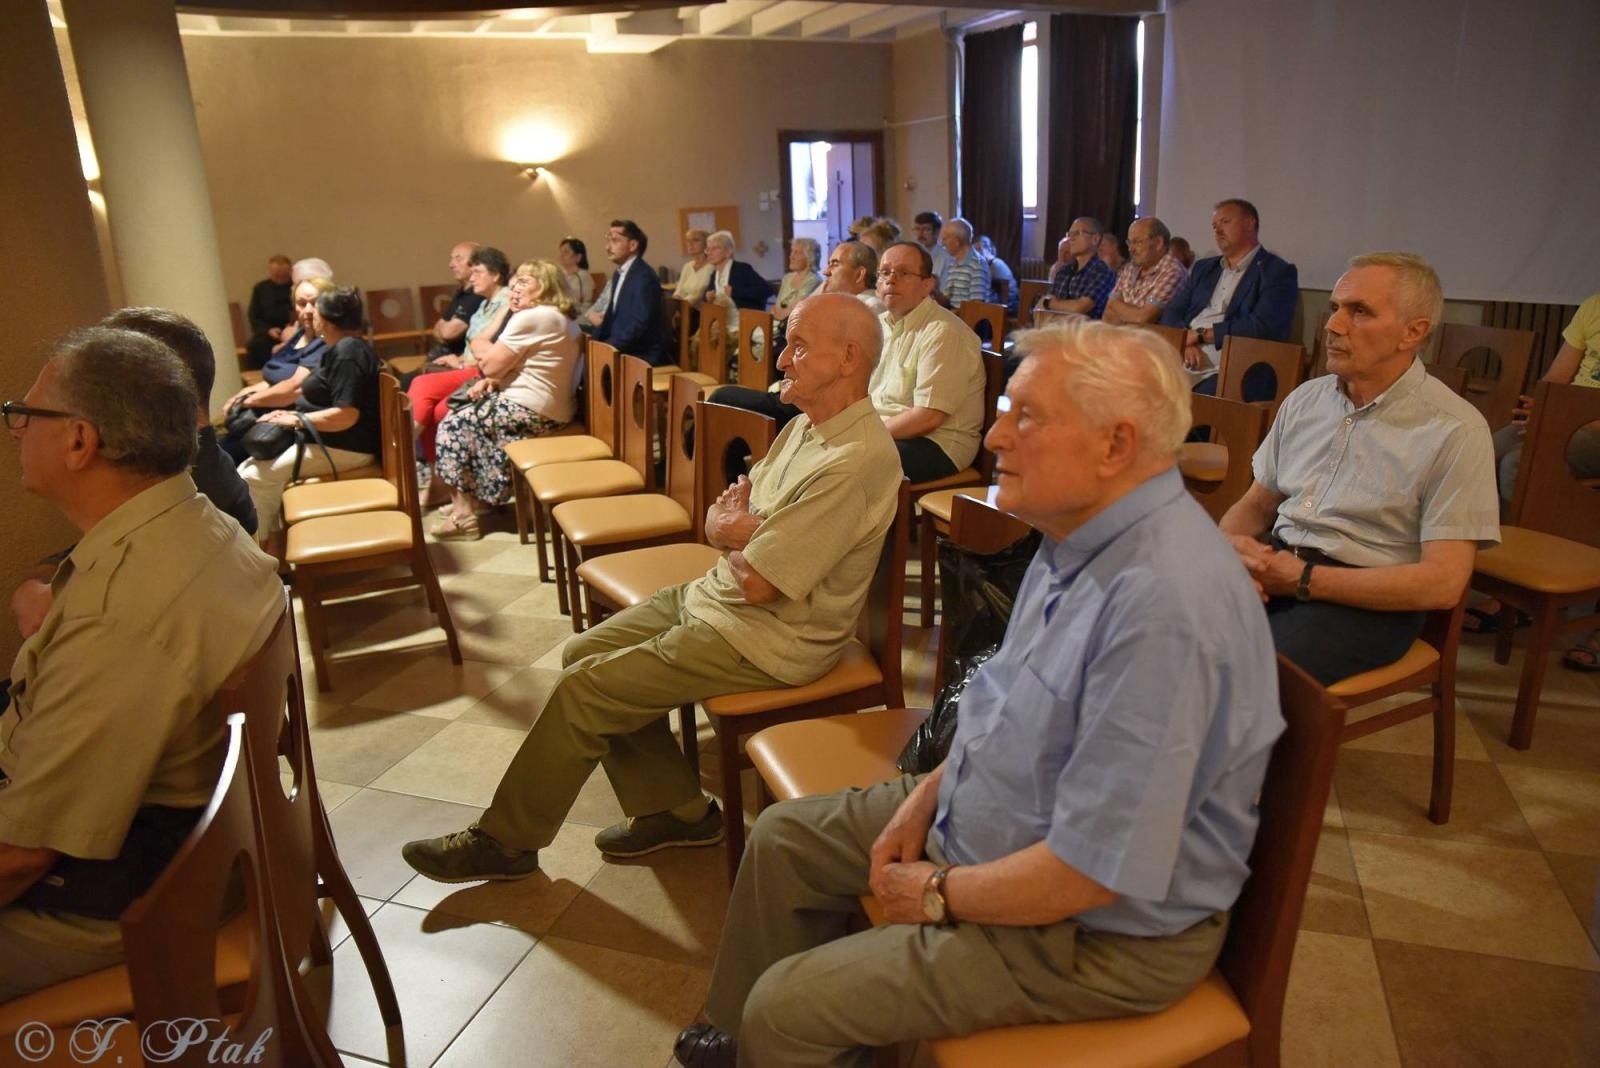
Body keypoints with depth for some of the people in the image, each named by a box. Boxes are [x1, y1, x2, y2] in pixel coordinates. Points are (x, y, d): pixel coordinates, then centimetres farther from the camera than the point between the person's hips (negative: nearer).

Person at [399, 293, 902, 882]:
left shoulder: (853, 463, -26)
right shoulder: (805, 425, 7)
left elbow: (757, 582, -25)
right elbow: (718, 522, 11)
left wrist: (734, 527, -5)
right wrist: (734, 528, -13)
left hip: (765, 639, -10)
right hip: (715, 593, 10)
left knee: (584, 690, -9)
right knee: (584, 652, 8)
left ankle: (504, 842, 12)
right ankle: (675, 808, 17)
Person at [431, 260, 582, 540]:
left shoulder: (529, 318, -17)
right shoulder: (563, 318, 15)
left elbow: (489, 366, -15)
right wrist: (493, 379, 4)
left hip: (530, 411, -10)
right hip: (554, 410, 10)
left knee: (453, 425, 3)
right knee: (471, 418, 21)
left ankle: (463, 514, 5)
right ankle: (480, 496, 22)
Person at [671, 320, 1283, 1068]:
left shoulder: (1165, 603, -34)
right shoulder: (1079, 536, -2)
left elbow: (1093, 872, -31)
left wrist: (940, 894, -16)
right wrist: (929, 793, 1)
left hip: (1099, 929, -9)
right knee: (784, 837, 16)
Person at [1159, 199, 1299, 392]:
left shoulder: (1277, 272, 4)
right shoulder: (1204, 268, 24)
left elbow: (1262, 327, -11)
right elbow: (1171, 313, 14)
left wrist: (1200, 334, -9)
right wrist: (1184, 341, -8)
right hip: (1179, 363, 6)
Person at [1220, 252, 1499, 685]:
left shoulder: (1454, 430, -6)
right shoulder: (1305, 399, 13)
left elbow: (1442, 582, -11)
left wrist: (1304, 580, -16)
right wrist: (1231, 545, -6)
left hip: (1369, 601, -5)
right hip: (1275, 566, 6)